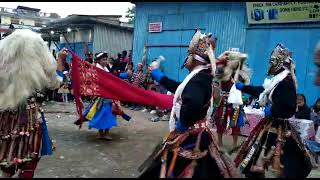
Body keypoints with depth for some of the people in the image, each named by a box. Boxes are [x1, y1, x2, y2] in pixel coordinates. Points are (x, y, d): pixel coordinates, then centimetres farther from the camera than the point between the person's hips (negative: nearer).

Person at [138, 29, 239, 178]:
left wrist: (181, 124, -25)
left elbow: (192, 104, -44)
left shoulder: (198, 79, -23)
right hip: (193, 135, 10)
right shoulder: (201, 76, 9)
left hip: (188, 137, -10)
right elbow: (178, 88, 23)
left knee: (179, 171, 0)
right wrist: (157, 73, 30)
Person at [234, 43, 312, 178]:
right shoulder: (278, 81, 7)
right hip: (271, 125, 9)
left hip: (277, 129, -9)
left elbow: (289, 109, -28)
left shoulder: (286, 83, -22)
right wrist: (243, 87, 30)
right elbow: (261, 91, 23)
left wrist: (272, 111, -16)